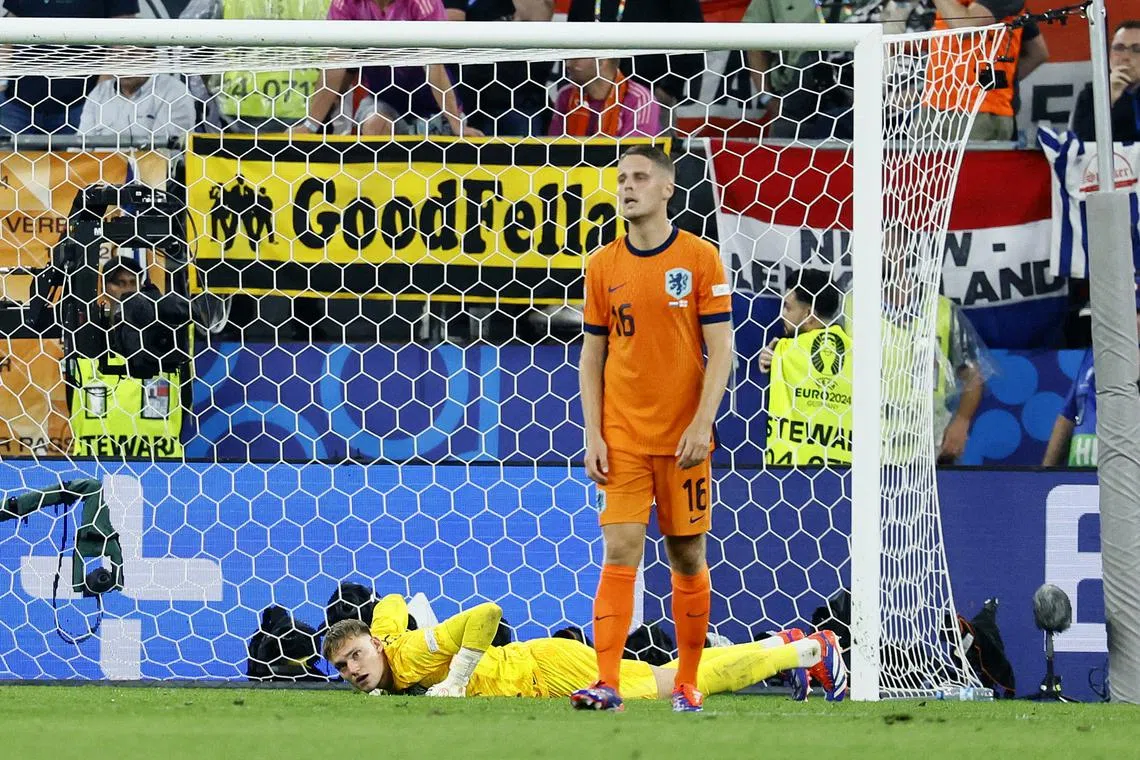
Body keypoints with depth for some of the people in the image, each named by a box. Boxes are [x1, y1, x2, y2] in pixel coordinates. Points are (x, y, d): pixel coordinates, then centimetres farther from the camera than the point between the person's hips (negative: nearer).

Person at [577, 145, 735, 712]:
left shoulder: (700, 258, -2)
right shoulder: (602, 266, 6)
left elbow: (720, 349, -3)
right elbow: (592, 355, 10)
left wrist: (701, 424, -13)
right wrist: (593, 435, 1)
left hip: (683, 438, -1)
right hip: (622, 439, 1)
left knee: (687, 557, 5)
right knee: (620, 553, -9)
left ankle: (687, 684, 15)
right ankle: (607, 683, -15)